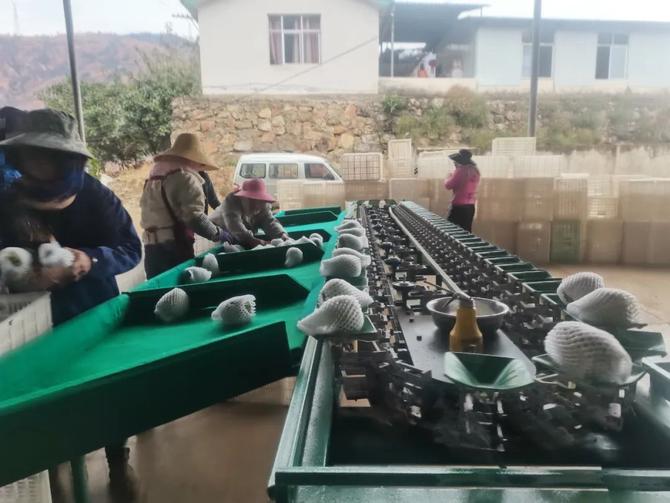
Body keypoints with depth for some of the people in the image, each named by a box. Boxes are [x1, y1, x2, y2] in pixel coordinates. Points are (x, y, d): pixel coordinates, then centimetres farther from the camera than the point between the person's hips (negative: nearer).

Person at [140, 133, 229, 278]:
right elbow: (194, 217, -18)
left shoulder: (153, 177, 18)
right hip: (174, 247, -8)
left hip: (151, 246, 8)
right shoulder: (186, 178, -10)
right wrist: (218, 233, -5)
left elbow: (145, 208, 18)